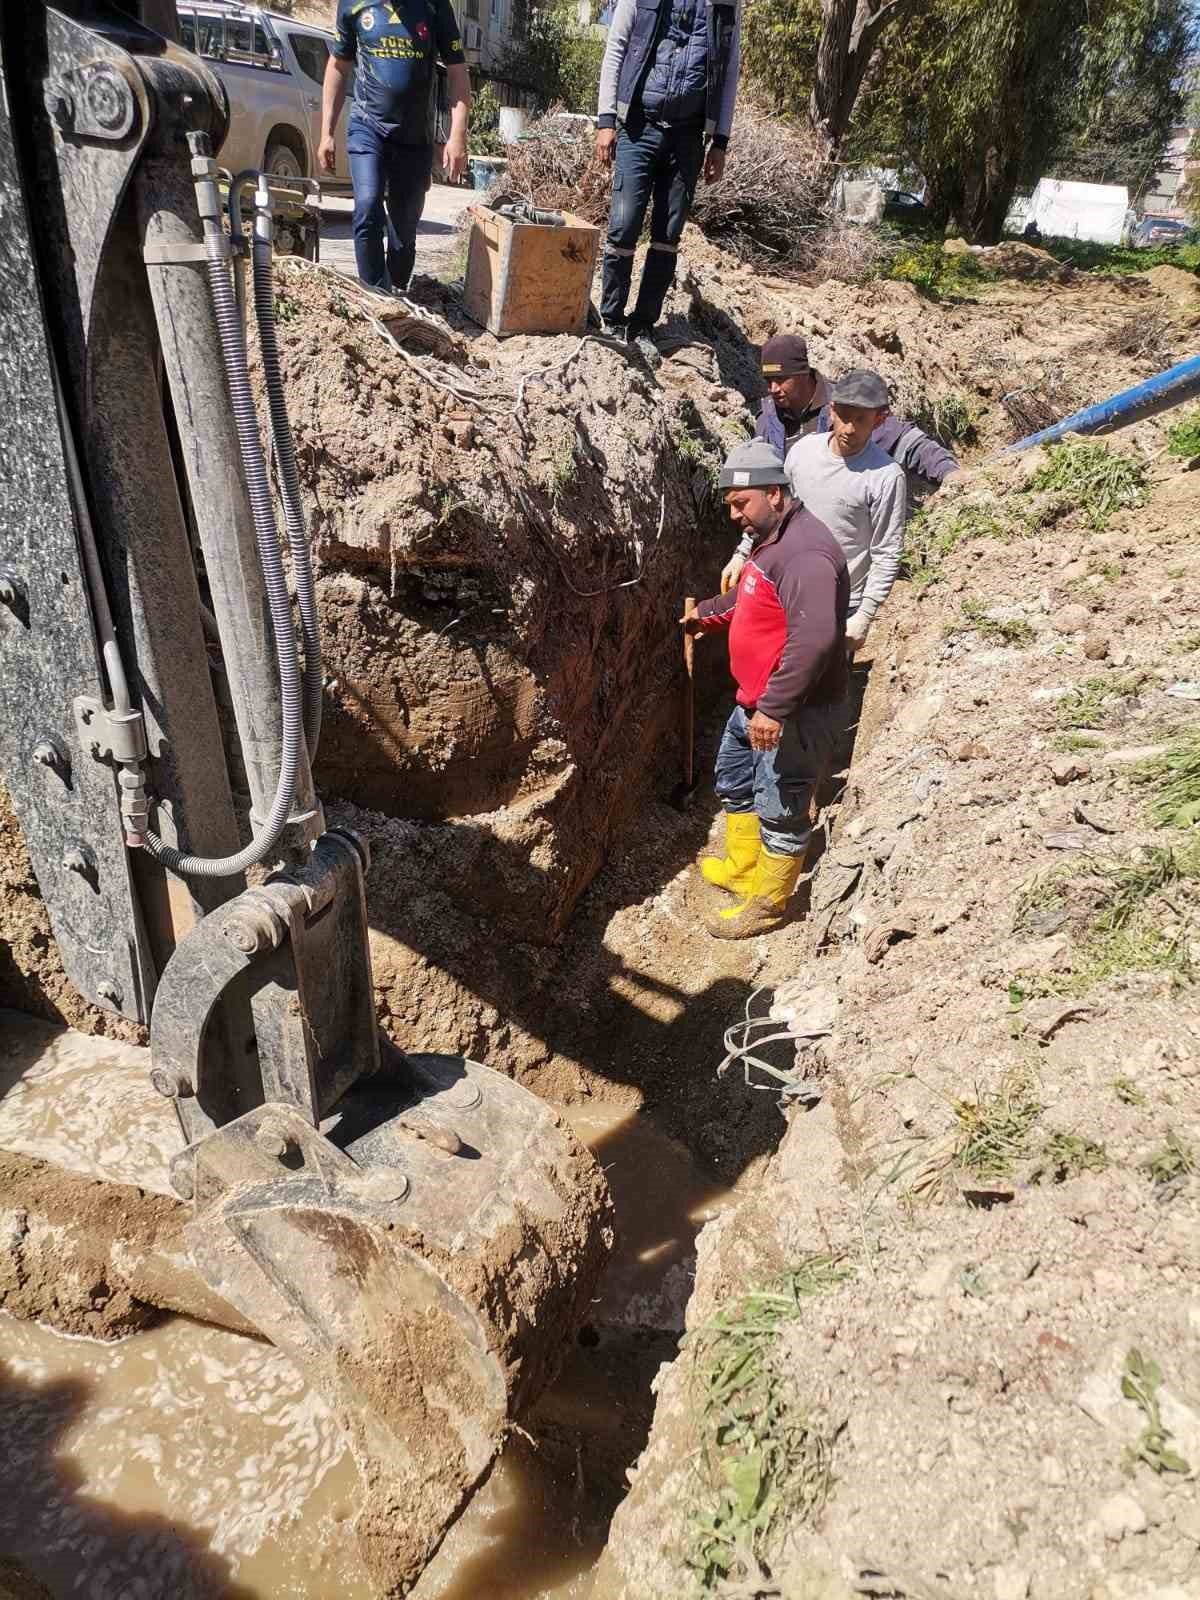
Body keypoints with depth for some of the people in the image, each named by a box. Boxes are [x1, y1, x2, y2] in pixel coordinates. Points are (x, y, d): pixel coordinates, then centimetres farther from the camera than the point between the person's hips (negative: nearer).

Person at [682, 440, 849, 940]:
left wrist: (774, 709, -36)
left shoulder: (804, 553, -26)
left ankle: (767, 903, 20)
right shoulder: (772, 539, 10)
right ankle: (741, 869, 42)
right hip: (756, 701, 11)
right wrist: (708, 612, 34)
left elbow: (814, 639, -36)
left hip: (793, 712, -11)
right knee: (733, 781, 25)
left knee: (780, 809, 3)